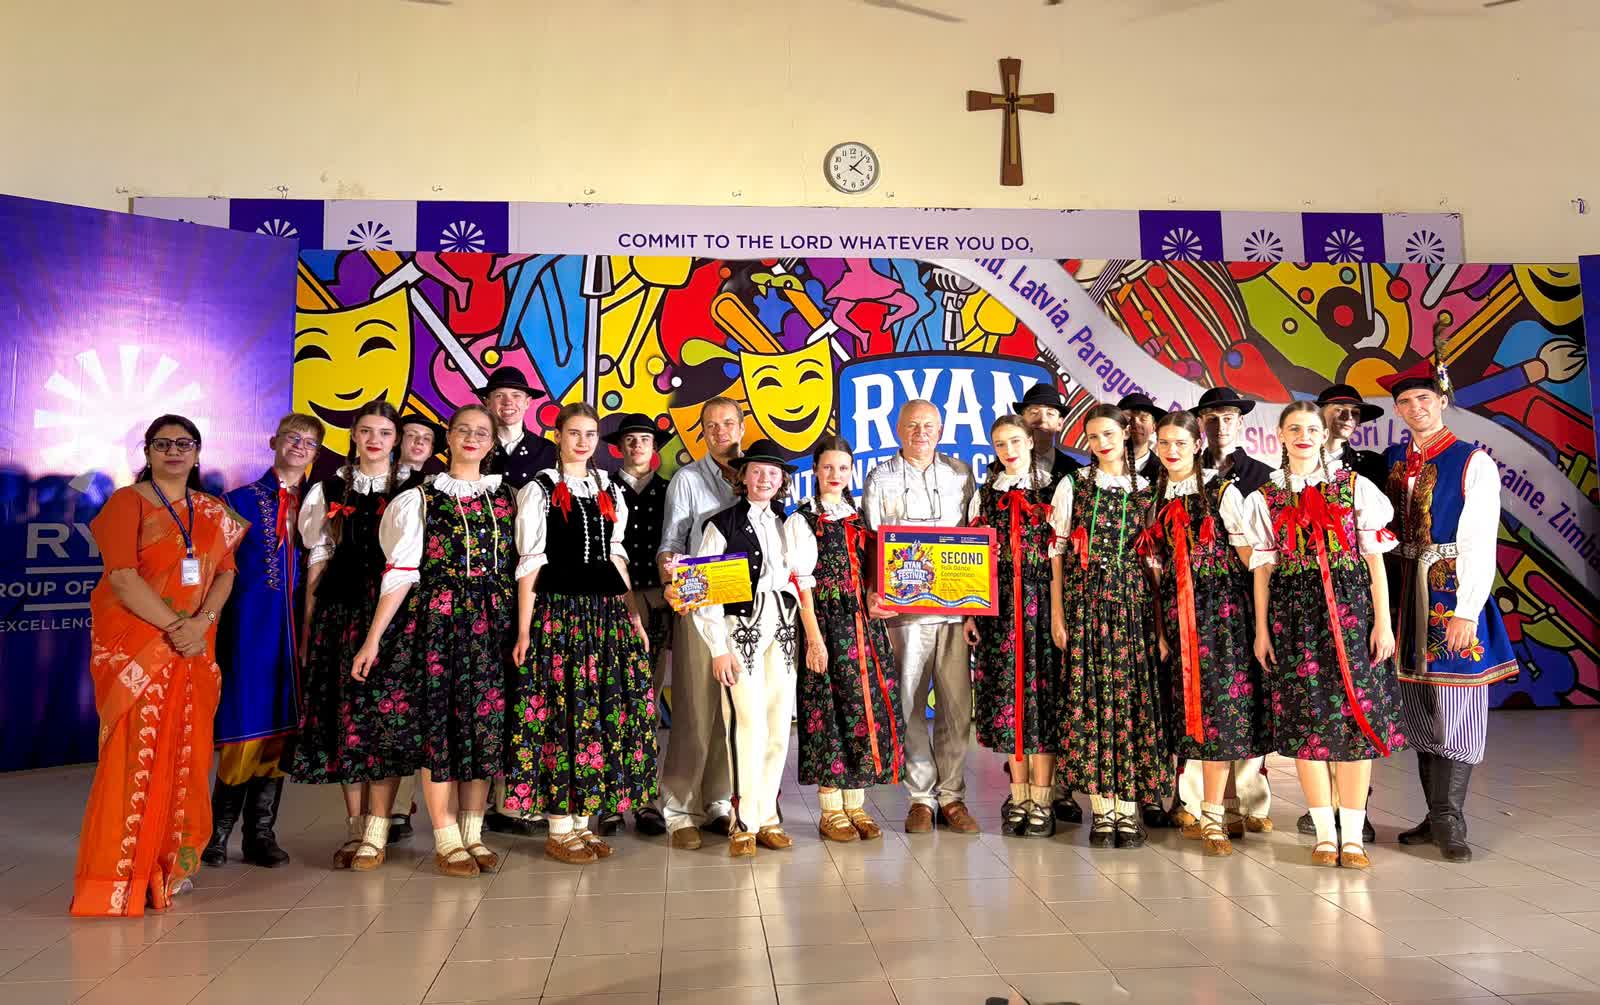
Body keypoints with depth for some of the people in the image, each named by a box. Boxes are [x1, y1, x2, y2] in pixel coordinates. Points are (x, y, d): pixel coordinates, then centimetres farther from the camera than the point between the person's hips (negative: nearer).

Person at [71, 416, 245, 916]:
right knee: (135, 752, -7)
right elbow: (122, 576, -11)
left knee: (183, 753, 7)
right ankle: (117, 875, 0)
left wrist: (201, 622, -13)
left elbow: (226, 571, 5)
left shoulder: (214, 512, 13)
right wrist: (174, 627, -17)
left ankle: (168, 863, 18)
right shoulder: (128, 502, -1)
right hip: (136, 644, -4)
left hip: (195, 647, 5)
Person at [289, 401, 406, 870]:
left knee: (387, 714, -5)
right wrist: (309, 627, 8)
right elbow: (319, 561, 12)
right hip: (342, 612, 2)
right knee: (345, 714, 2)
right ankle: (354, 825, 14)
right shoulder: (329, 492, 13)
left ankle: (376, 831, 3)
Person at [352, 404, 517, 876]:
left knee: (485, 723, 3)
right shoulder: (419, 499, 5)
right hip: (436, 620, -2)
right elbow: (401, 573, 0)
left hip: (492, 624, 2)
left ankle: (472, 834, 14)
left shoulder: (507, 497, 11)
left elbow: (520, 566, 9)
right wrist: (373, 639, -5)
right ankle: (447, 841, 6)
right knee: (437, 722, -3)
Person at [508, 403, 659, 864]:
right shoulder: (540, 489, 0)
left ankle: (582, 820, 16)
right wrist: (524, 631, -8)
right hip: (558, 612, -5)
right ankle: (559, 829, 8)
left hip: (608, 611, 5)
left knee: (604, 710, 4)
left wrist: (634, 615, 8)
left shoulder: (609, 490, 15)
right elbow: (530, 563, -4)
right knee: (562, 711, -3)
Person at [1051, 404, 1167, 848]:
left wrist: (1158, 613, 1)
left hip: (1132, 603, 1)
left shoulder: (1145, 490, 8)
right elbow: (1057, 552, 4)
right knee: (1090, 697, -2)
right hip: (1085, 604, -1)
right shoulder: (1072, 486, 6)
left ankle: (1129, 809, 8)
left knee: (1133, 696, -1)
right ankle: (1102, 811, 7)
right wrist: (1057, 613, -3)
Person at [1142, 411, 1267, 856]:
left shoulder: (1222, 492, -1)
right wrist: (1159, 628, 5)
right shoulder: (1154, 499, 10)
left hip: (1220, 607, -4)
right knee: (1188, 705, 5)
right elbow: (1155, 568, 9)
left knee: (1218, 702, -7)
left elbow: (1248, 558, 0)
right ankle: (1223, 809, 18)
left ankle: (1212, 815, 0)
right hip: (1175, 613, 4)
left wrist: (1257, 617, -3)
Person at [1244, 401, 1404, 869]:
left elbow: (1375, 558, 4)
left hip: (1349, 606, -1)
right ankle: (1324, 832, 12)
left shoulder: (1355, 486, 6)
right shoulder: (1265, 497, 9)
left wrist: (1383, 621, -2)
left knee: (1355, 713, -2)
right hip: (1292, 612, 1)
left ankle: (1352, 835, 7)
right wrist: (1261, 629, 3)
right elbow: (1262, 567, 8)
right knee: (1304, 719, 0)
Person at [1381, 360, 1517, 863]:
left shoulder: (1473, 462, -5)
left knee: (1456, 705, -1)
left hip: (1454, 590, -5)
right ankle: (1439, 816, 19)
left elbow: (1481, 543, -11)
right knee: (1418, 707, 9)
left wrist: (1466, 611, -17)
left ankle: (1448, 822, 5)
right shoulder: (1392, 460, 10)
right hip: (1407, 590, 5)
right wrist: (1388, 600, 3)